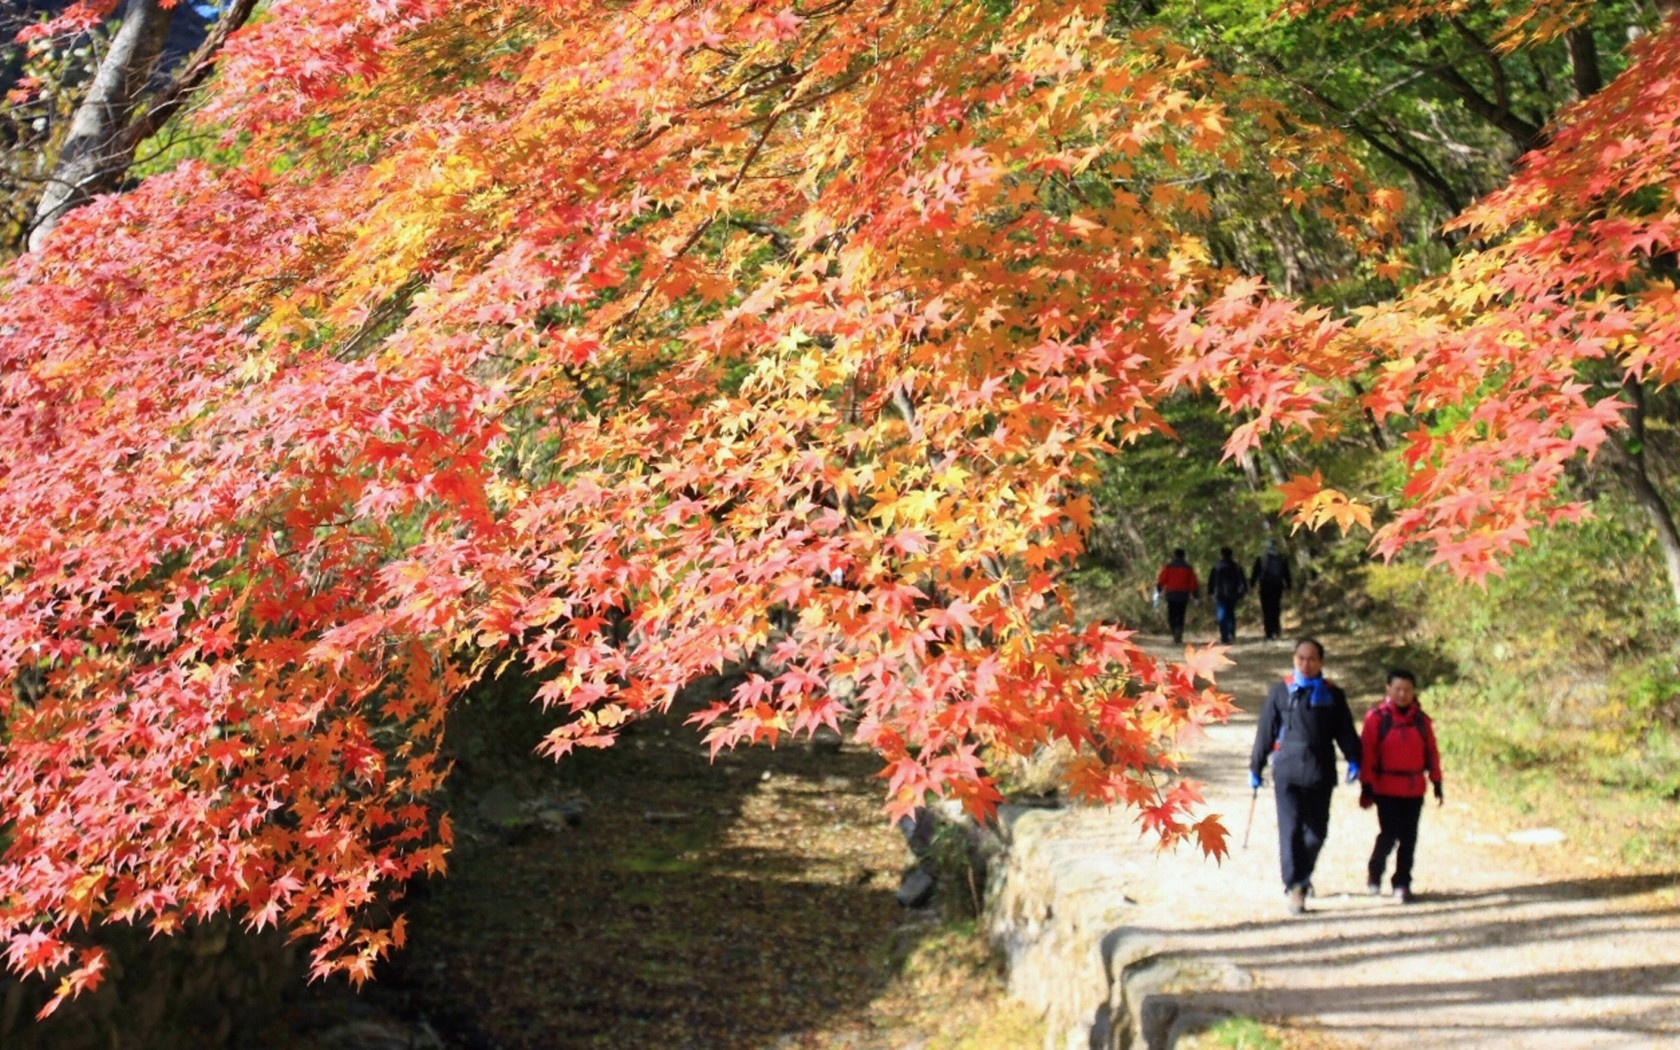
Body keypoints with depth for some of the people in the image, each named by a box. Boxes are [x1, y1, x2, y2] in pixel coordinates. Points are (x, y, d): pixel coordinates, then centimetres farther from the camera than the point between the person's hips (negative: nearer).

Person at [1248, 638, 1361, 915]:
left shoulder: (1333, 694, 9)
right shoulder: (1280, 692, 7)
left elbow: (1345, 731, 8)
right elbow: (1265, 731, 11)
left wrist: (1353, 760, -8)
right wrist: (1255, 768, 13)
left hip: (1321, 772, 2)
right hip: (1287, 771, -2)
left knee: (1317, 831, 9)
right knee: (1290, 829, -11)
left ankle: (1303, 874, 33)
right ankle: (1295, 887, -12)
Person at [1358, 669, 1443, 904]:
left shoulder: (1421, 720, 6)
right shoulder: (1376, 717, -5)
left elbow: (1431, 752, 11)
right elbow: (1367, 754, -6)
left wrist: (1437, 783, 9)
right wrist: (1366, 787, -8)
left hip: (1414, 790, 4)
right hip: (1386, 788, -4)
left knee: (1408, 838, 6)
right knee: (1389, 835, -7)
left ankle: (1402, 883, 16)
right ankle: (1374, 873, 18)